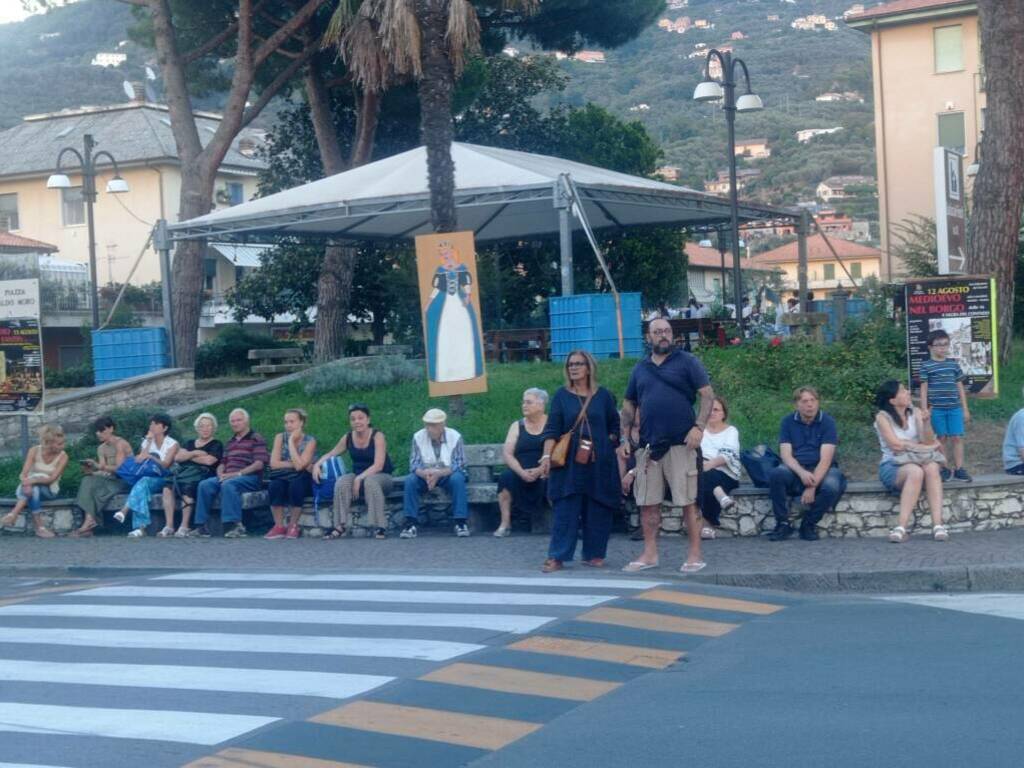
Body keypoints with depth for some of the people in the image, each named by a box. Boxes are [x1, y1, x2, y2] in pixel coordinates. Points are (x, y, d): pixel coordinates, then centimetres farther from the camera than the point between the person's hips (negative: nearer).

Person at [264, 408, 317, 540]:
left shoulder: (310, 441, -6)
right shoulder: (280, 437, 2)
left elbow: (299, 465, -20)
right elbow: (274, 463, -8)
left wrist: (291, 441, -16)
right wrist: (294, 464, -15)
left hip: (301, 480, -2)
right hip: (282, 478, 2)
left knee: (295, 485, -35)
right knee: (275, 485, -32)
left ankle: (293, 526, -20)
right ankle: (279, 526, -23)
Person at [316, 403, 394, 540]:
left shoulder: (377, 436, -11)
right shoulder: (348, 438, 3)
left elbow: (378, 466, -19)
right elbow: (331, 454, 15)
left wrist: (359, 478, -29)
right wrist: (317, 464, -4)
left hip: (381, 477, -4)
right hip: (358, 476, 4)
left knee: (370, 481, -38)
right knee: (342, 482, -27)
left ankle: (379, 527, -34)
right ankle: (340, 526, -27)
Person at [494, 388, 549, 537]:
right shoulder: (517, 426, 12)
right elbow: (507, 454, 2)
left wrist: (541, 470, -20)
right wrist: (521, 472, -16)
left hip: (544, 474, -2)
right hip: (521, 473, 2)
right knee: (506, 477, -28)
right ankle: (505, 524, -24)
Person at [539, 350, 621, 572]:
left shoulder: (603, 395, 7)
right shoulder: (561, 395, 5)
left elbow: (615, 427, 14)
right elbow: (552, 429, -1)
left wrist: (610, 445, 0)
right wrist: (547, 456, -12)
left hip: (598, 463, 1)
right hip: (569, 463, -1)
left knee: (597, 510, 3)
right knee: (565, 510, -5)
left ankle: (594, 554, 13)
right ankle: (557, 557, -7)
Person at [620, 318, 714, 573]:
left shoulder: (687, 362, 1)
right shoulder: (641, 368, 14)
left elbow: (707, 395, -4)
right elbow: (629, 405, 19)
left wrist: (698, 427, -15)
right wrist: (625, 438, 10)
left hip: (680, 444, -4)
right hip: (648, 445, 4)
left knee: (688, 501, -2)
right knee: (647, 502, 6)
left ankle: (695, 554, 5)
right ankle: (649, 554, 14)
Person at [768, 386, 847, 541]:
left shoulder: (827, 422, -5)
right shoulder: (787, 422, 2)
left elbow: (825, 459, -14)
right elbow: (786, 455, -6)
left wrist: (812, 486, -26)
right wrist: (802, 472, -27)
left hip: (821, 470, -1)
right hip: (795, 469, 1)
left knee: (832, 486, -35)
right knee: (776, 474, -31)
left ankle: (808, 525, -9)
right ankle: (782, 524, -16)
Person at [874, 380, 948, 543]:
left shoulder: (915, 413, 7)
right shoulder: (883, 417, -4)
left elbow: (928, 441, -2)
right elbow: (896, 445, -12)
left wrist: (926, 422, -19)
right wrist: (926, 447, -5)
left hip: (916, 462, 3)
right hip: (892, 467, -3)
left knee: (932, 467, -31)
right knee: (915, 471, -36)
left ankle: (937, 524, -39)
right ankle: (901, 527, -39)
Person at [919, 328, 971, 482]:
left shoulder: (954, 364, 7)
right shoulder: (926, 366, -1)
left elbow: (960, 387, 11)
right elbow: (924, 389, 0)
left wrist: (965, 409, 10)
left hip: (955, 408, 2)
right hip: (936, 409, -2)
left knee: (957, 438, 1)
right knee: (942, 438, 6)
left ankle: (959, 469, 6)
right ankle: (944, 469, 14)